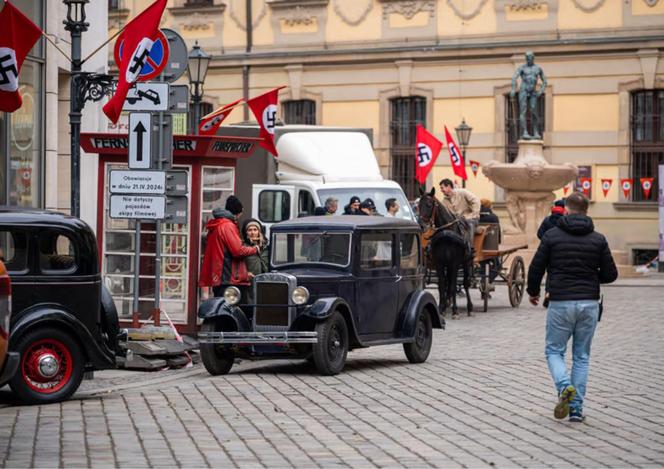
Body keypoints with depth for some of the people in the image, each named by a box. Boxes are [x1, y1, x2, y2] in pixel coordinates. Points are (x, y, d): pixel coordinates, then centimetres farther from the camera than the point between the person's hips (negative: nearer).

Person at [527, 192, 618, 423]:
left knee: (554, 350, 11)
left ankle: (565, 387, -18)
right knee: (581, 356, 11)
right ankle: (577, 408, 6)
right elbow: (610, 274, 4)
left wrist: (533, 292, 18)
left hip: (560, 303, -2)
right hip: (589, 304, 2)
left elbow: (536, 268, -1)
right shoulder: (598, 239, 4)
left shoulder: (552, 235, -2)